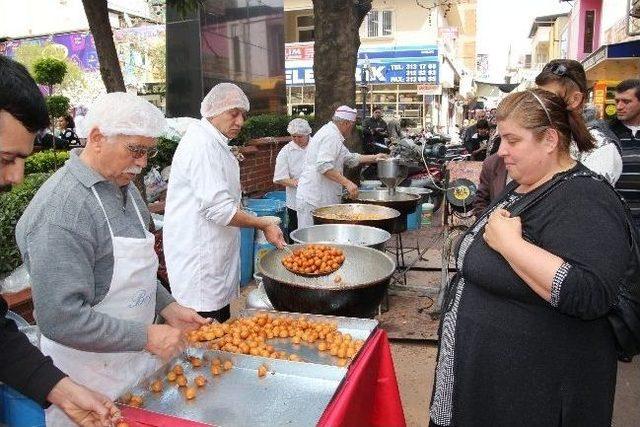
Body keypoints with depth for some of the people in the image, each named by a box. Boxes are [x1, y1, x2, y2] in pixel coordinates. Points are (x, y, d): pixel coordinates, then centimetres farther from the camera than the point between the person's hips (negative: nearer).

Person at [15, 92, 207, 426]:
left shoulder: (125, 187, 3)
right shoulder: (60, 209, -26)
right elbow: (60, 319, -28)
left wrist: (167, 307, 3)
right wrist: (147, 336, -23)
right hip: (92, 378, -8)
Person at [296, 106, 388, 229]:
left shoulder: (332, 133, 20)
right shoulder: (331, 136, -14)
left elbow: (350, 158, 30)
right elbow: (324, 166, -26)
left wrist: (374, 157, 29)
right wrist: (347, 183, -25)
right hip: (314, 199, -10)